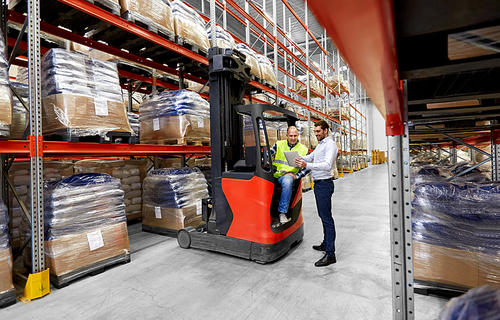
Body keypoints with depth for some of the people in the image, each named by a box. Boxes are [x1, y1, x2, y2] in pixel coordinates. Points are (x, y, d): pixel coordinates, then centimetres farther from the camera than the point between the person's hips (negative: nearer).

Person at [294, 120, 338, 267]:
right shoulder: (321, 144, 20)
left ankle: (330, 254, -5)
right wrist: (301, 158, -6)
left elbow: (327, 165, -26)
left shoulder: (330, 145, -13)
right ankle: (326, 244, 32)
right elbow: (311, 156, 17)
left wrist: (307, 165, -38)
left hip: (324, 184, -10)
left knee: (327, 218, -9)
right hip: (318, 183, 10)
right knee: (323, 216, 18)